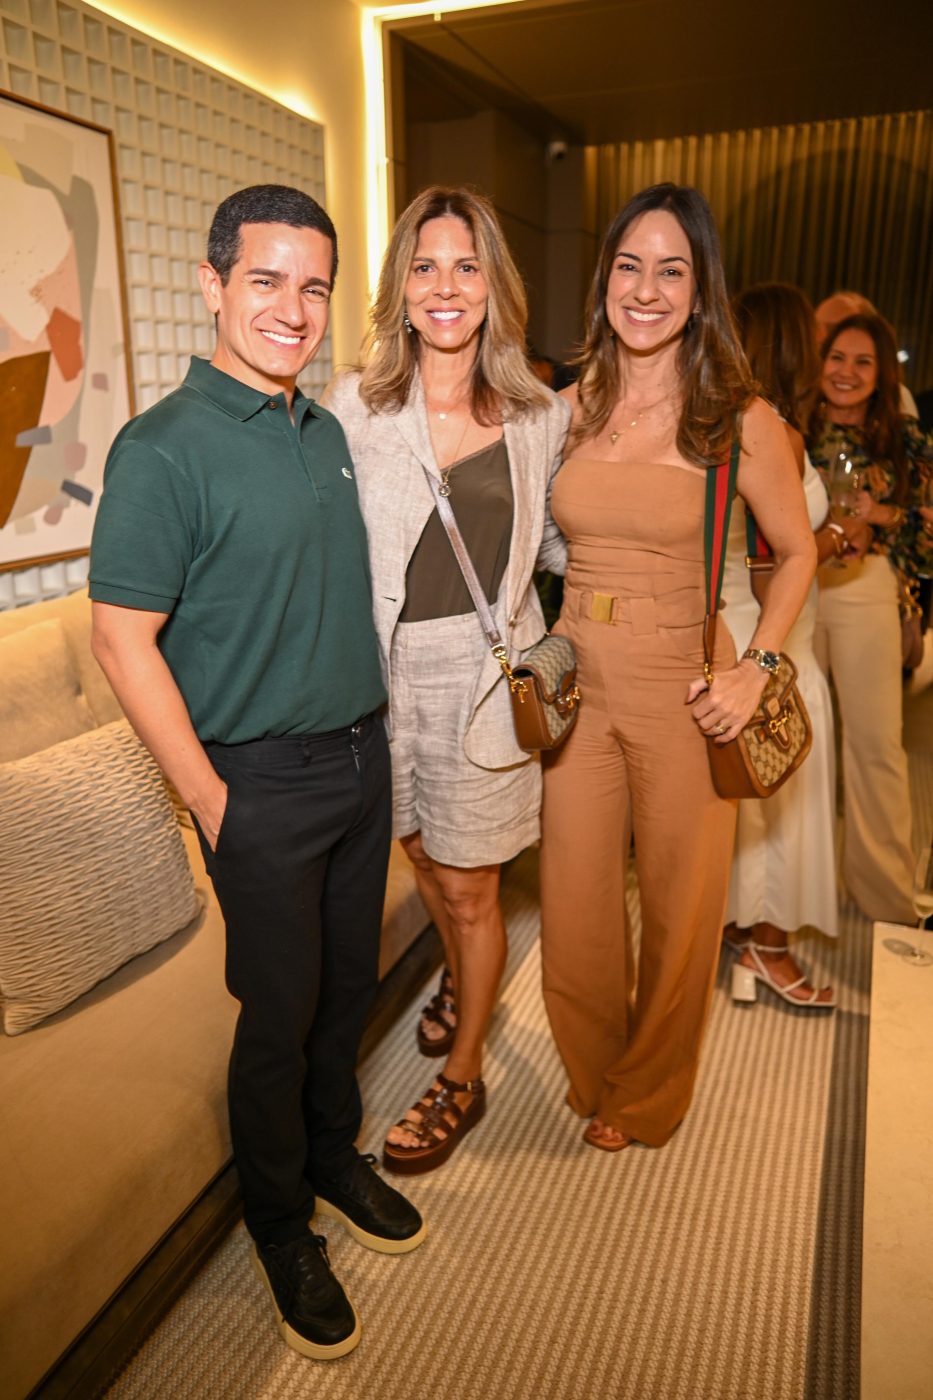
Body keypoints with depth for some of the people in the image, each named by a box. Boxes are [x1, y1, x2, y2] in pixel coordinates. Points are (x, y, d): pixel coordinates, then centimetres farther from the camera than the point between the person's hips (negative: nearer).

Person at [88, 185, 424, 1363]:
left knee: (350, 980, 19)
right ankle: (279, 1223, 33)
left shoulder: (326, 433, 8)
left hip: (361, 756, 7)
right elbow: (122, 640, -15)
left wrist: (370, 736, 12)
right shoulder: (163, 449, -14)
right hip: (264, 780, -6)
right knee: (282, 1011, 8)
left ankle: (334, 1157, 43)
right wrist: (210, 802, -14)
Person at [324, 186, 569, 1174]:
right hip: (387, 673, 1)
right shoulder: (355, 407, -4)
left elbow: (556, 544, 10)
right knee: (424, 858, 21)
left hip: (484, 674, -1)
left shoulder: (537, 416, 1)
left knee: (469, 888, 9)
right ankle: (464, 982, 54)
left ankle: (461, 1077, 33)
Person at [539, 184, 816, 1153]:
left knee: (679, 909, 11)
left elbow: (796, 552, 4)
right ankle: (594, 1073, 41)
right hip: (576, 680, 3)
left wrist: (756, 668, -8)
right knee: (574, 904, 12)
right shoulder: (571, 408, 3)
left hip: (682, 688, -2)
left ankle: (646, 1096, 39)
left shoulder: (740, 420, -6)